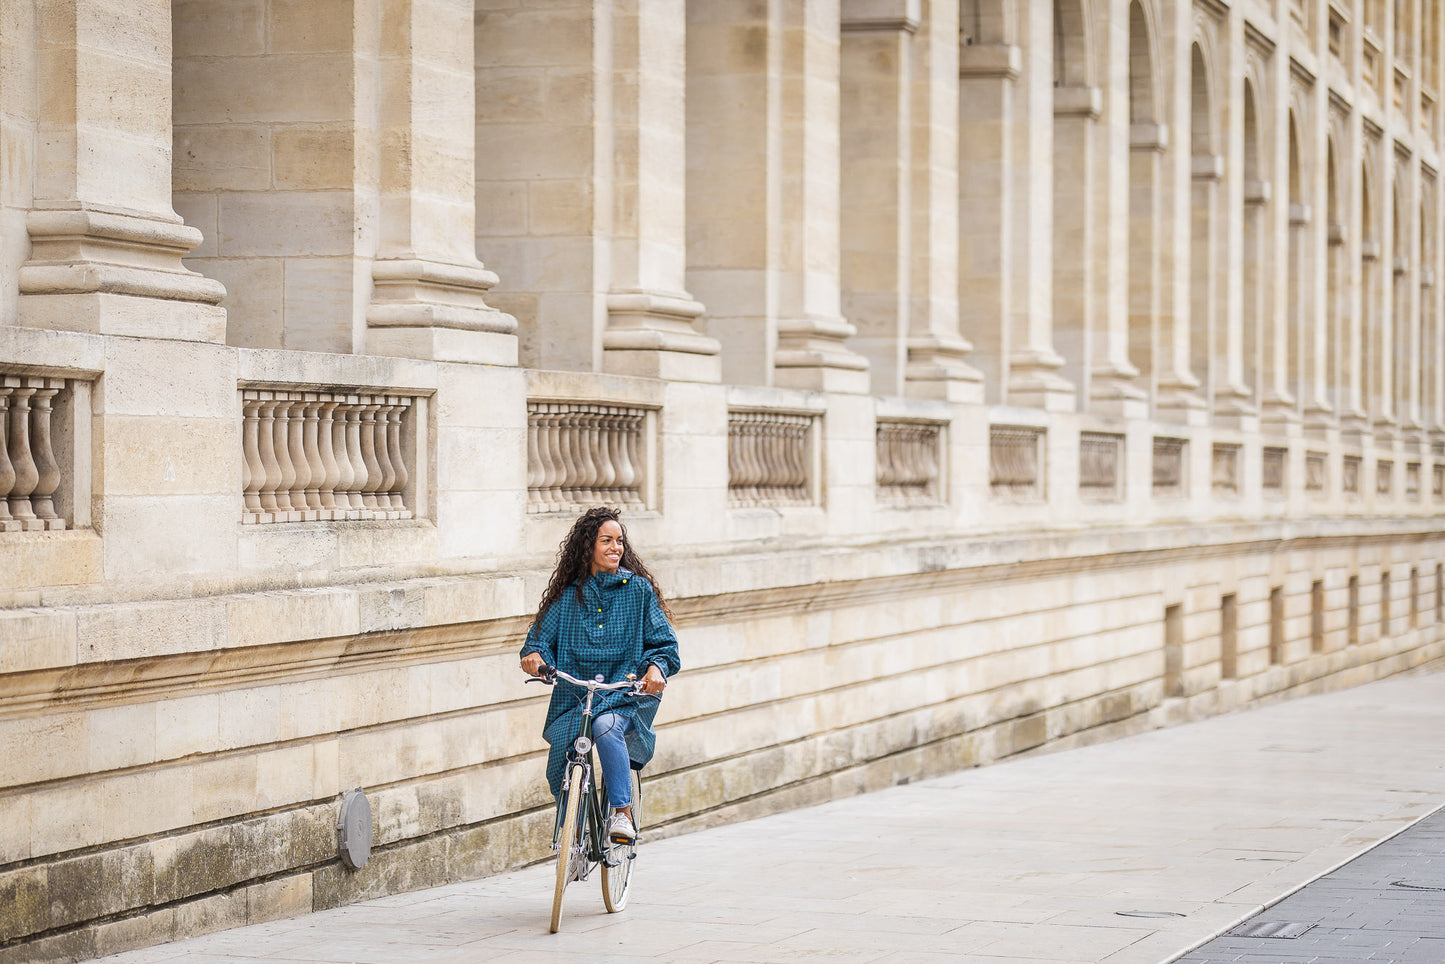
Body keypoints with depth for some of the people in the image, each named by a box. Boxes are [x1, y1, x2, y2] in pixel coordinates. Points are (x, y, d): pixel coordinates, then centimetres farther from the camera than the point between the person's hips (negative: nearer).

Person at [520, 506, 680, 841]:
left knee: (606, 727, -37)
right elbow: (542, 635, 7)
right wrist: (534, 655, -17)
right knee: (559, 772, -15)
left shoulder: (638, 590, 6)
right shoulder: (568, 594, 10)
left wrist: (656, 667, -18)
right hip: (573, 697, 2)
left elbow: (663, 642, 4)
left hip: (624, 697, -2)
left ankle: (622, 813, -29)